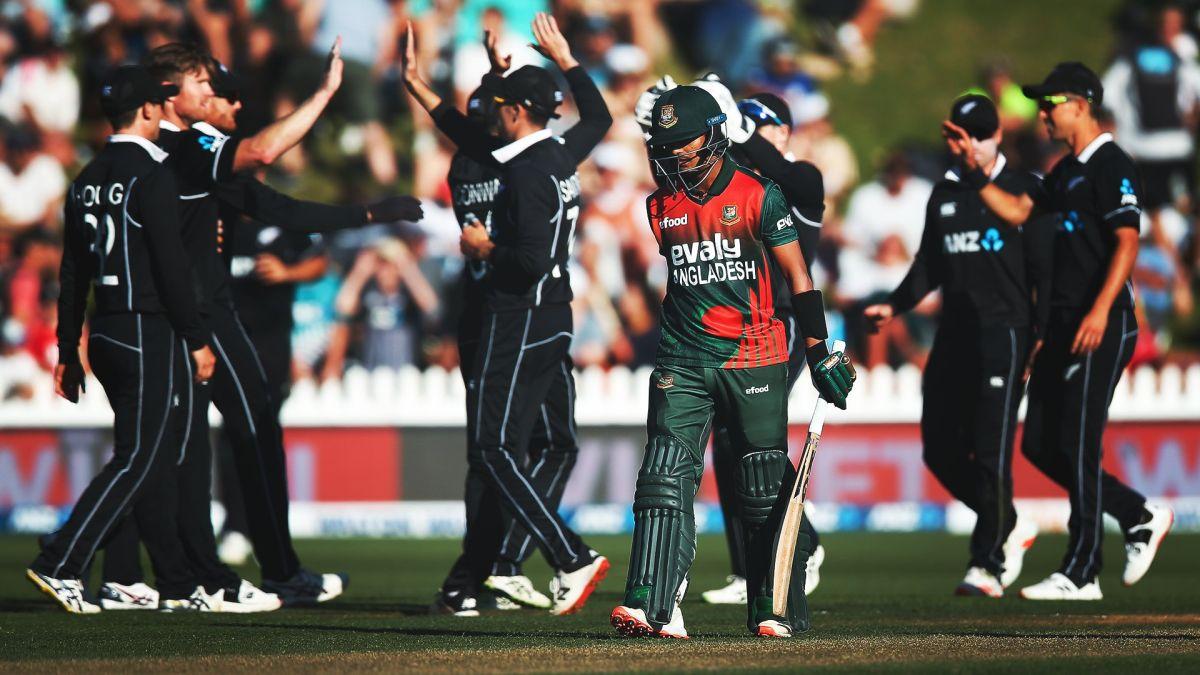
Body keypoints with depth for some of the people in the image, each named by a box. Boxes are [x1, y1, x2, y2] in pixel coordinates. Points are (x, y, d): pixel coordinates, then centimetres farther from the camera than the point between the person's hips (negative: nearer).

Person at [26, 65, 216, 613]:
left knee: (153, 458, 12)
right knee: (138, 460, -8)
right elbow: (170, 265, -17)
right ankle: (60, 564, -17)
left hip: (104, 336, 8)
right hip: (149, 335, -8)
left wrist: (68, 353, 18)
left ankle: (178, 586, 15)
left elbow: (71, 273, 14)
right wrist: (197, 340, -12)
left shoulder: (87, 179, 12)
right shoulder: (150, 175, -12)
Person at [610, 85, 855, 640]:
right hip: (682, 360, 3)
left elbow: (797, 277, -2)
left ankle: (777, 610, 10)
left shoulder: (759, 197, -3)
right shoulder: (662, 207, 9)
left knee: (766, 488, 0)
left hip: (753, 359, -3)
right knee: (665, 476, -10)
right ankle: (651, 606, -16)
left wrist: (819, 351, -6)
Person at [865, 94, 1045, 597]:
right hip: (953, 335, 6)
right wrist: (895, 307, 5)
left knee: (991, 452, -12)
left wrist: (1042, 341, -11)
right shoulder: (944, 195, 15)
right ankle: (1009, 528, 23)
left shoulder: (1023, 191, -1)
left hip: (1003, 333, -6)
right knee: (941, 449, 5)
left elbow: (1045, 272, -4)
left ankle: (988, 563, -7)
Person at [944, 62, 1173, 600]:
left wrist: (1101, 309, -29)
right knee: (1039, 445, 9)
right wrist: (973, 168, 15)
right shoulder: (1067, 170, 18)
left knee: (1077, 447, -9)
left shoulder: (1111, 166, -11)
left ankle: (1081, 575, -4)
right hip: (1064, 323, 10)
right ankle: (1140, 518, 19)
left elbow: (1127, 241, -20)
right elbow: (1017, 211, 25)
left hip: (1101, 328, -10)